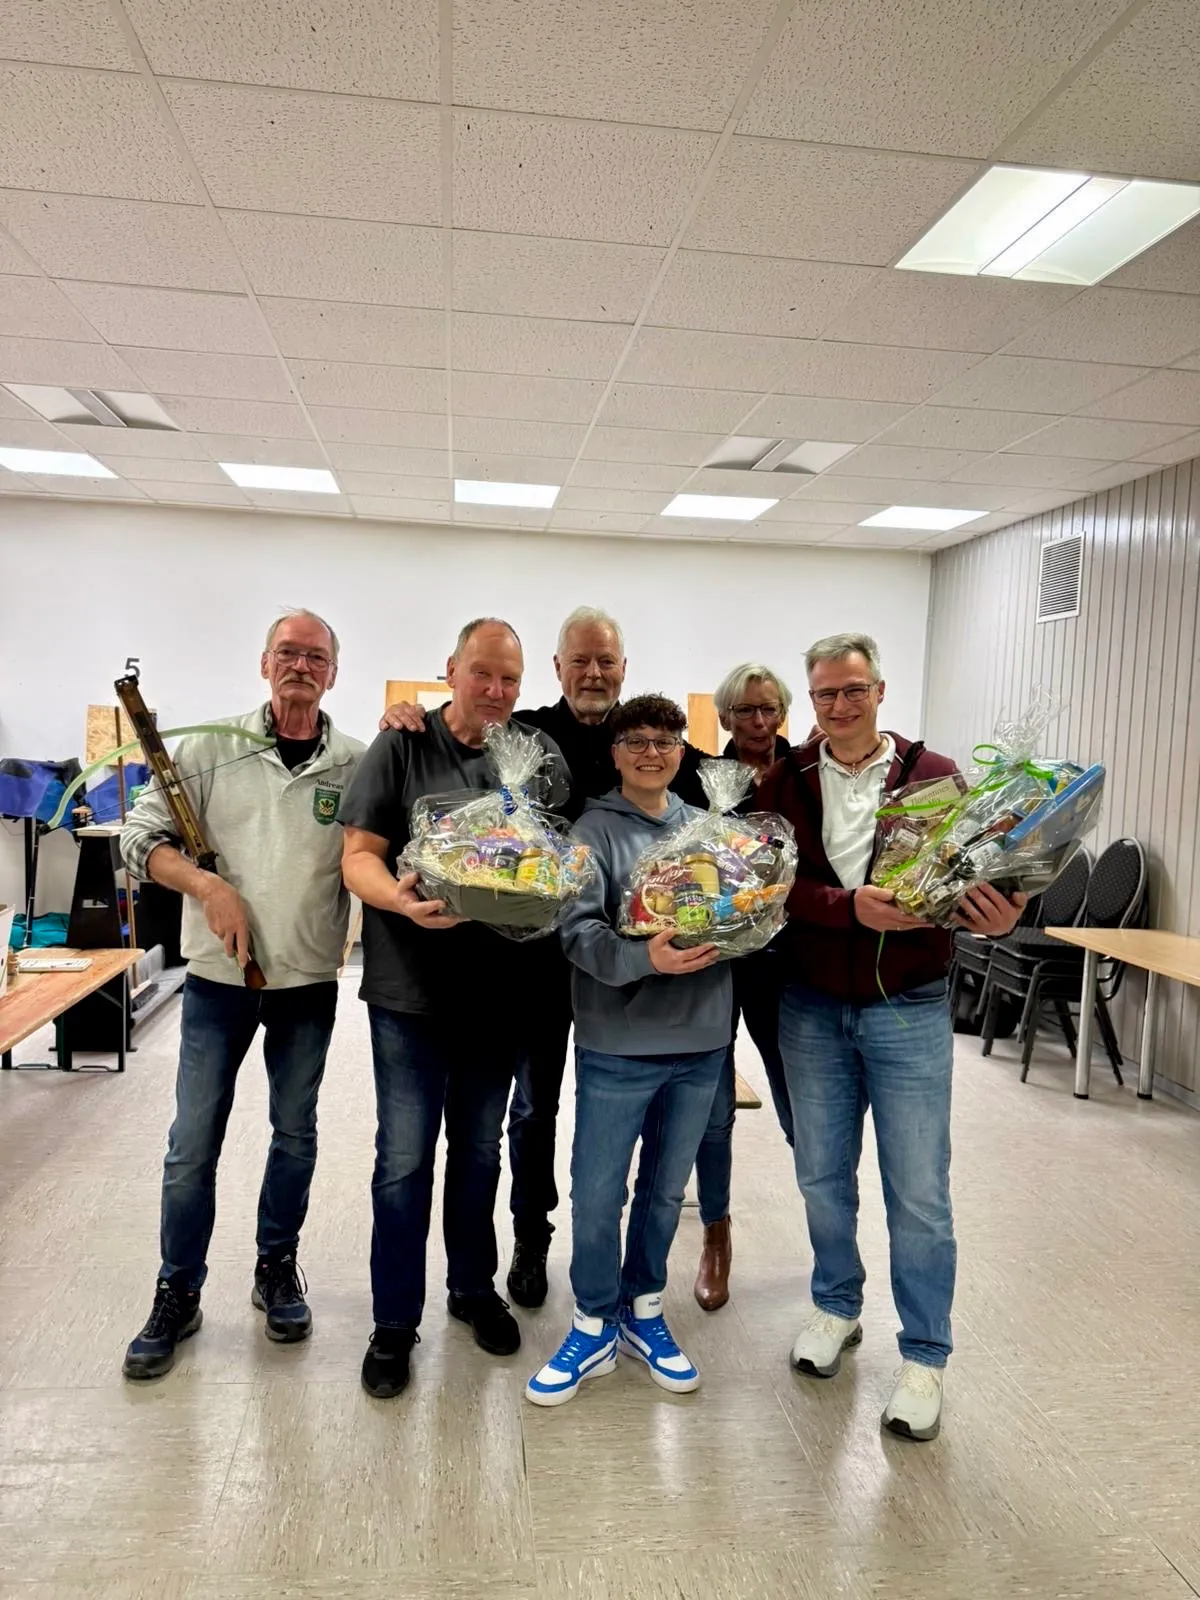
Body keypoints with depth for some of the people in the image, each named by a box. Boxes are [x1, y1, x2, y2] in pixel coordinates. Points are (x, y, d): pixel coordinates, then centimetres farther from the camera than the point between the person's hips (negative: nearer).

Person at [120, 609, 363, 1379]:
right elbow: (142, 836, -1)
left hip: (309, 982, 1)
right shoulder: (212, 747, -2)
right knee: (193, 1143, 7)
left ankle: (278, 1270, 35)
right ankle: (179, 1294, 25)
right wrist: (208, 885, -19)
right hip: (219, 976, 0)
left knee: (295, 1134, 14)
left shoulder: (357, 762, -3)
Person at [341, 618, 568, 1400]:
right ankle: (396, 1320, 23)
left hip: (500, 987, 3)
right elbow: (360, 856, -9)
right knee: (405, 1158, 5)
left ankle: (475, 1286, 38)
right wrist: (402, 901, -28)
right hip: (411, 986, -3)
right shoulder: (402, 746, -5)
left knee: (480, 1150, 18)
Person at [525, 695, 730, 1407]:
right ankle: (596, 1326, 29)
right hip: (618, 1044, -4)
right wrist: (644, 958, -32)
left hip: (701, 1041, 4)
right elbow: (578, 930, -17)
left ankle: (643, 1310, 38)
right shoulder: (596, 829, -6)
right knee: (597, 1194, 7)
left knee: (666, 1189, 18)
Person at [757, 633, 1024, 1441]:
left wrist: (996, 915, -28)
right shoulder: (785, 781, 0)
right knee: (823, 1176, 16)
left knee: (919, 1192, 5)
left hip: (909, 1010, -2)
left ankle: (925, 1358, 23)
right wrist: (850, 906, -26)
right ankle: (837, 1307, 40)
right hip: (812, 1008, 2)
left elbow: (972, 873, -6)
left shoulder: (933, 774, -3)